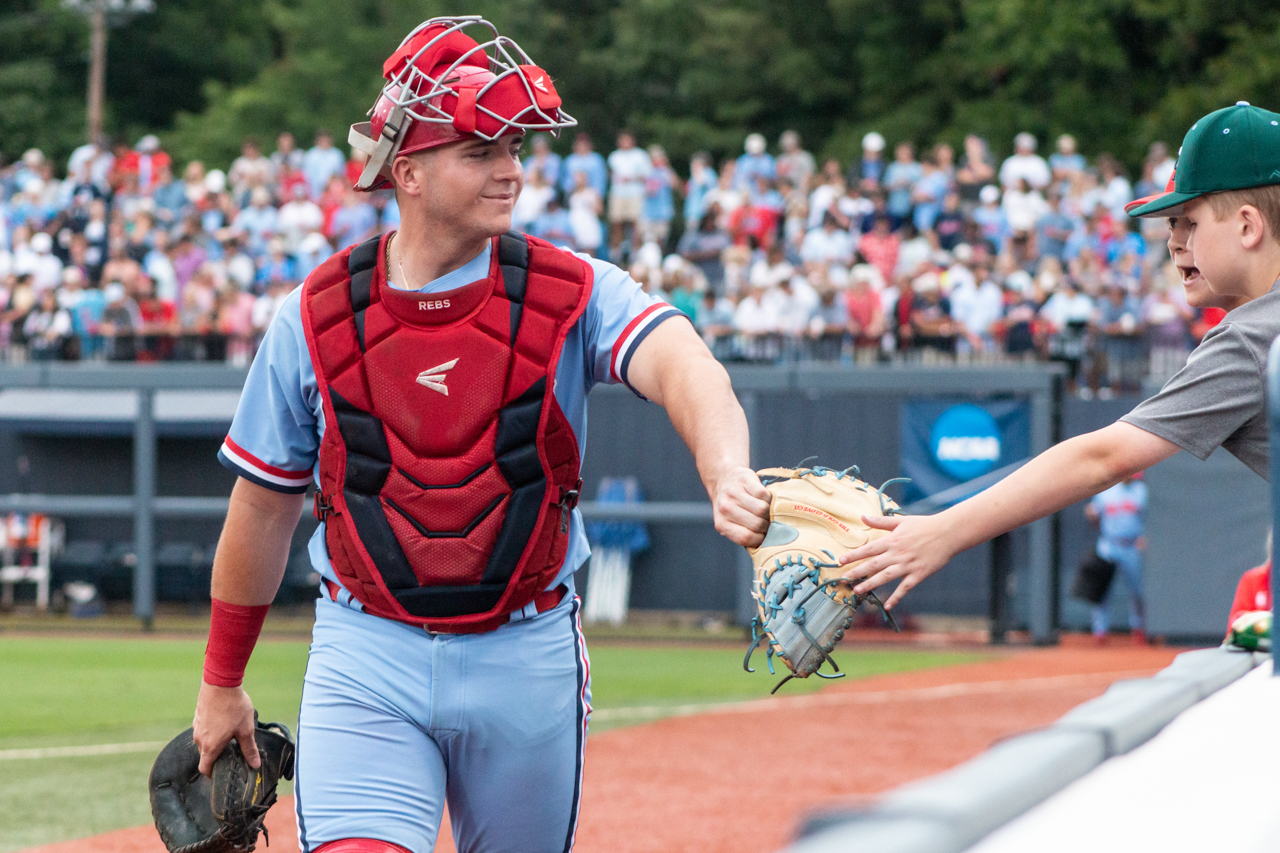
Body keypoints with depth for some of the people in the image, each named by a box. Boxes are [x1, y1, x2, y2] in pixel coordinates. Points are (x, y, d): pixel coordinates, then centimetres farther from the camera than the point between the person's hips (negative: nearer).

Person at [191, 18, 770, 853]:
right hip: (366, 663, -1)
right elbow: (263, 508, 8)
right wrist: (221, 685, 13)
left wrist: (727, 475, -49)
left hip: (527, 658, 1)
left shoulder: (571, 293, -6)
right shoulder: (315, 317, -2)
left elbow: (678, 361, -27)